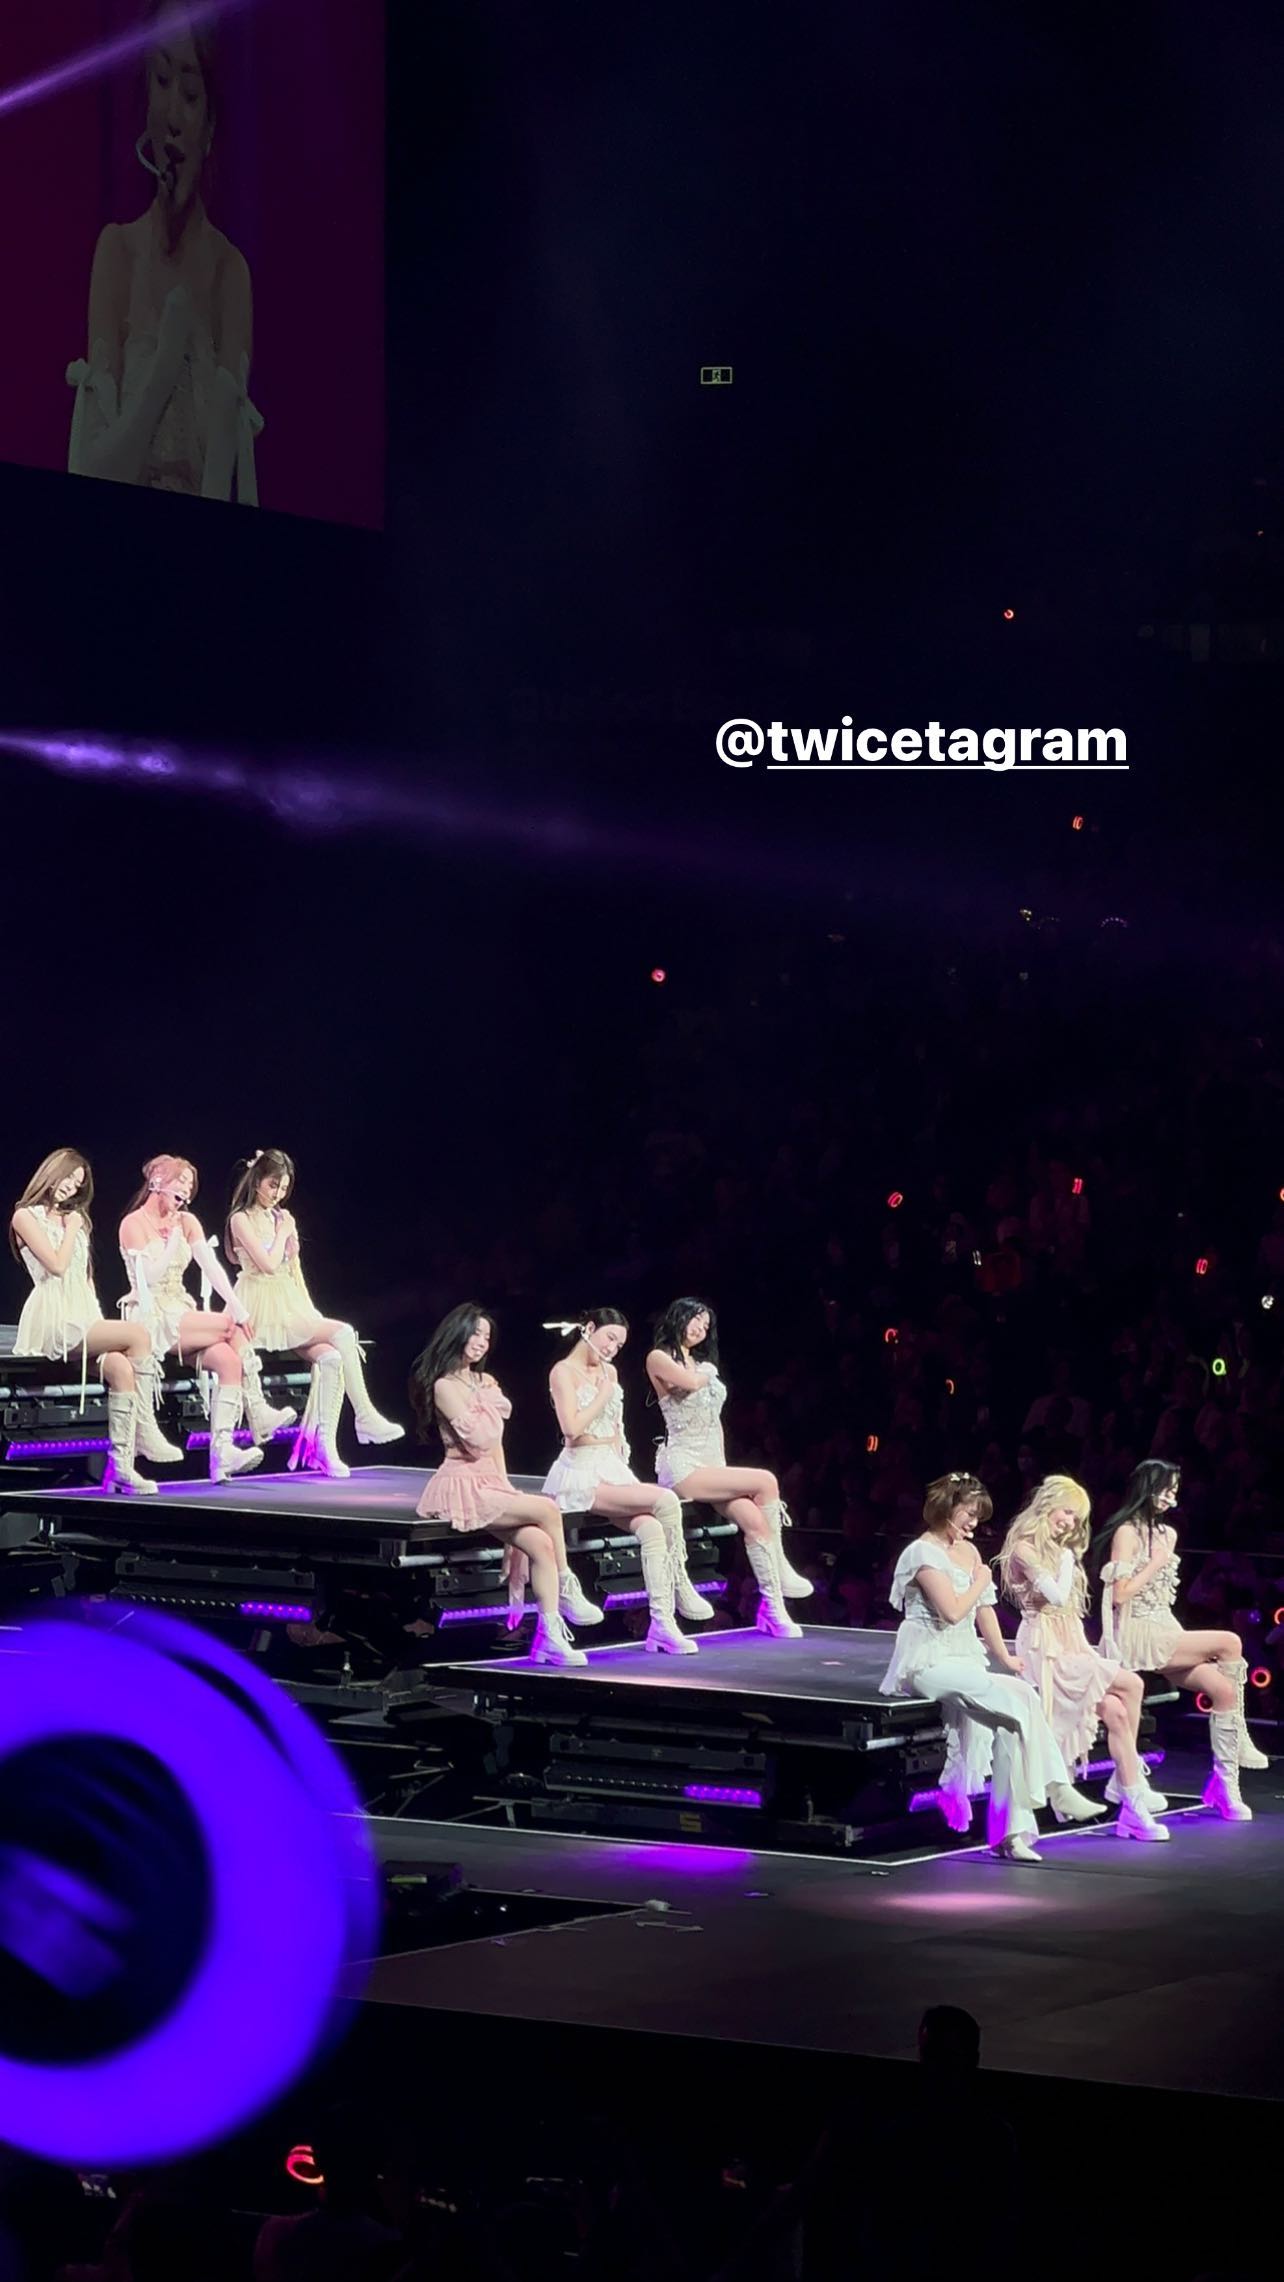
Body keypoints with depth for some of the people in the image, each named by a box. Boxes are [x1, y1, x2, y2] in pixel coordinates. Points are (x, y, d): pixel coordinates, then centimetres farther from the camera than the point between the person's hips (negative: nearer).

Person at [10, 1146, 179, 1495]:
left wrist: (98, 1319, 11)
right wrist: (71, 1230, 3)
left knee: (121, 1367, -26)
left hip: (84, 1316, 7)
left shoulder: (75, 1218, 25)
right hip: (54, 1319, -7)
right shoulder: (26, 1217, 2)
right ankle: (145, 1433, -24)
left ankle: (121, 1466, -33)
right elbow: (57, 1265, -10)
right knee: (138, 1334, -26)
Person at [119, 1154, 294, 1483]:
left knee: (229, 1359, -21)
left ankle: (222, 1450, -30)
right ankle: (258, 1416, -16)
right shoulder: (134, 1224, -5)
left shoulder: (186, 1221, 13)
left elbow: (211, 1266, 0)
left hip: (182, 1313, 6)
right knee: (231, 1326, -22)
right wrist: (174, 1237, -16)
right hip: (151, 1317, -6)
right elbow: (152, 1276, -16)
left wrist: (236, 1304, -14)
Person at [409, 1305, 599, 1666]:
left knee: (541, 1544, -13)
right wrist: (490, 1402, -2)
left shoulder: (484, 1382, 18)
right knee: (547, 1510, -20)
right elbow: (479, 1439, -16)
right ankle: (567, 1590, -2)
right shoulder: (445, 1386, -7)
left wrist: (506, 1485, 9)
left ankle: (550, 1638, -17)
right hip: (463, 1486, -7)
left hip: (489, 1484, 7)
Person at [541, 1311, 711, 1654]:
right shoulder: (564, 1371, -4)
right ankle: (679, 1584, -8)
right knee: (665, 1501, -25)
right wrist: (604, 1394, -7)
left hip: (613, 1468, 6)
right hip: (581, 1472, -6)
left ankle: (662, 1623, -30)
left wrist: (624, 1468, 7)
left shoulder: (609, 1372, 18)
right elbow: (572, 1427, -16)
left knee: (652, 1529, -24)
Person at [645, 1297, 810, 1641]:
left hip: (711, 1464, 6)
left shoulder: (703, 1364, 23)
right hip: (683, 1465, -6)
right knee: (766, 1481, -23)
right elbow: (690, 1382, -17)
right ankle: (779, 1565, -12)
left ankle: (773, 1608, -25)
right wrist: (707, 1373, 7)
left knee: (753, 1519, -20)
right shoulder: (659, 1359, 1)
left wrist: (723, 1468, 10)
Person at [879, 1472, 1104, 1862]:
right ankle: (1057, 1790, -20)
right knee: (1021, 1699, -25)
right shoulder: (923, 1553, -6)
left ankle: (1011, 1830, -23)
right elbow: (953, 1611, -15)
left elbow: (984, 1609, 20)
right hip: (930, 1662, -7)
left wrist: (1005, 1657, 12)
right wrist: (981, 1581, 1)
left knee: (1007, 1726, -19)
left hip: (963, 1662, 7)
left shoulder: (968, 1552, 19)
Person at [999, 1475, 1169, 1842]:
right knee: (1130, 1685, -21)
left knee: (1115, 1710, -16)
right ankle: (1129, 1780, -13)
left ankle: (1132, 1807, -17)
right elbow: (1057, 1596, -15)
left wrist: (1089, 1654, 8)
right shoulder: (1025, 1548, -6)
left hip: (1070, 1647, 8)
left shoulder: (1060, 1550, 20)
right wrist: (1066, 1560, -1)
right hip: (1045, 1650, -8)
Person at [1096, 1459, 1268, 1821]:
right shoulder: (1127, 1532, -7)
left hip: (1164, 1631, 8)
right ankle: (1239, 1738, -8)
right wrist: (1156, 1563, -10)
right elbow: (1120, 1594, -14)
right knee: (1230, 1643, -21)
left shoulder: (1168, 1533, 17)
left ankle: (1225, 1783, -12)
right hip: (1136, 1634, -8)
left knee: (1224, 1688, -13)